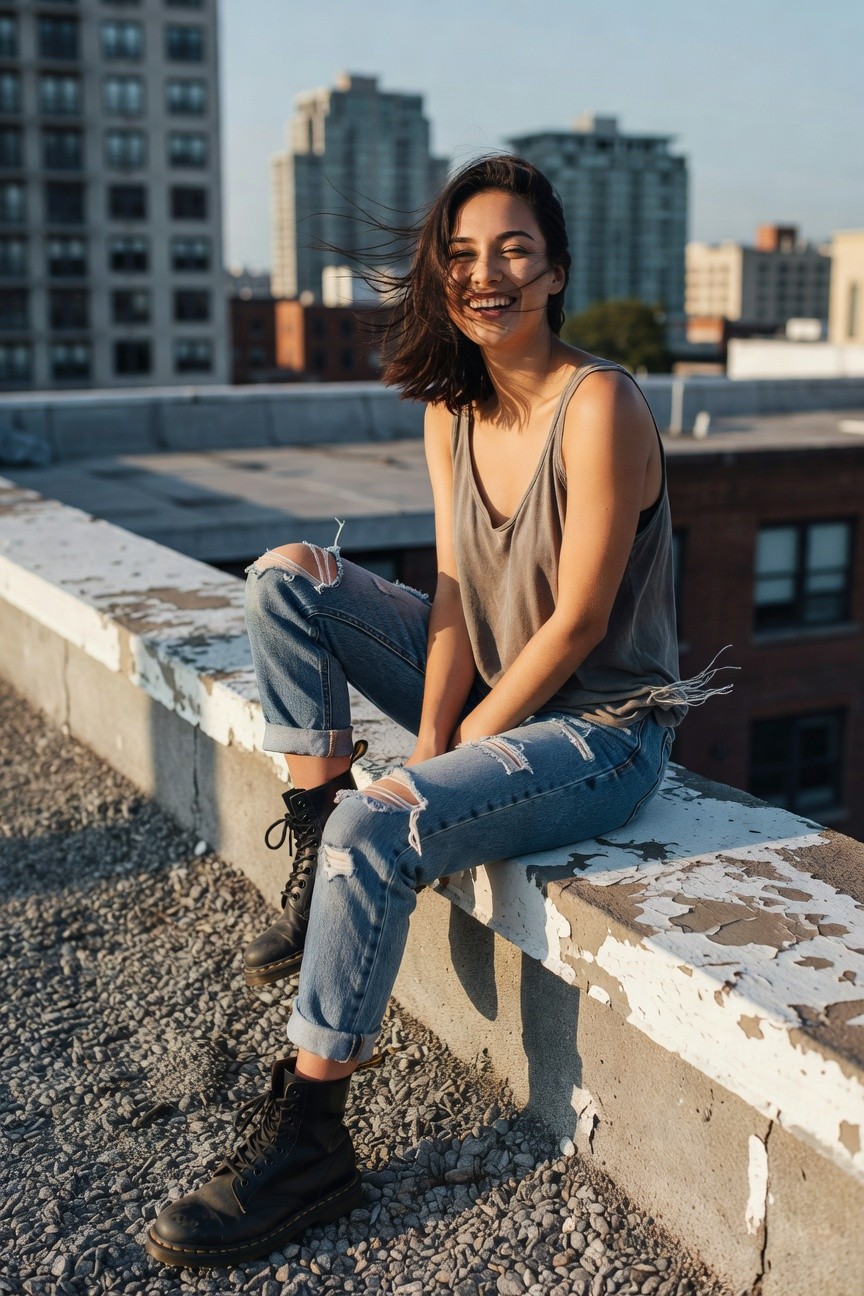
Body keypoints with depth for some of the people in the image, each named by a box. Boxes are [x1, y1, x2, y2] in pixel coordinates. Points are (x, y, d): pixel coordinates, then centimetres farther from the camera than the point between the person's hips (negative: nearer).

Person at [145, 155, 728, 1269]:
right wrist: (432, 739, -10)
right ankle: (317, 861, 0)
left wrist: (453, 757, -14)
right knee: (286, 577, -1)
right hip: (491, 693, 8)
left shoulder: (598, 407, -19)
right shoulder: (452, 410, 3)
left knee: (377, 829, -30)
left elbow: (577, 624, -20)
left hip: (599, 730, -8)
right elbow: (454, 600, 1)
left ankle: (306, 1138, -15)